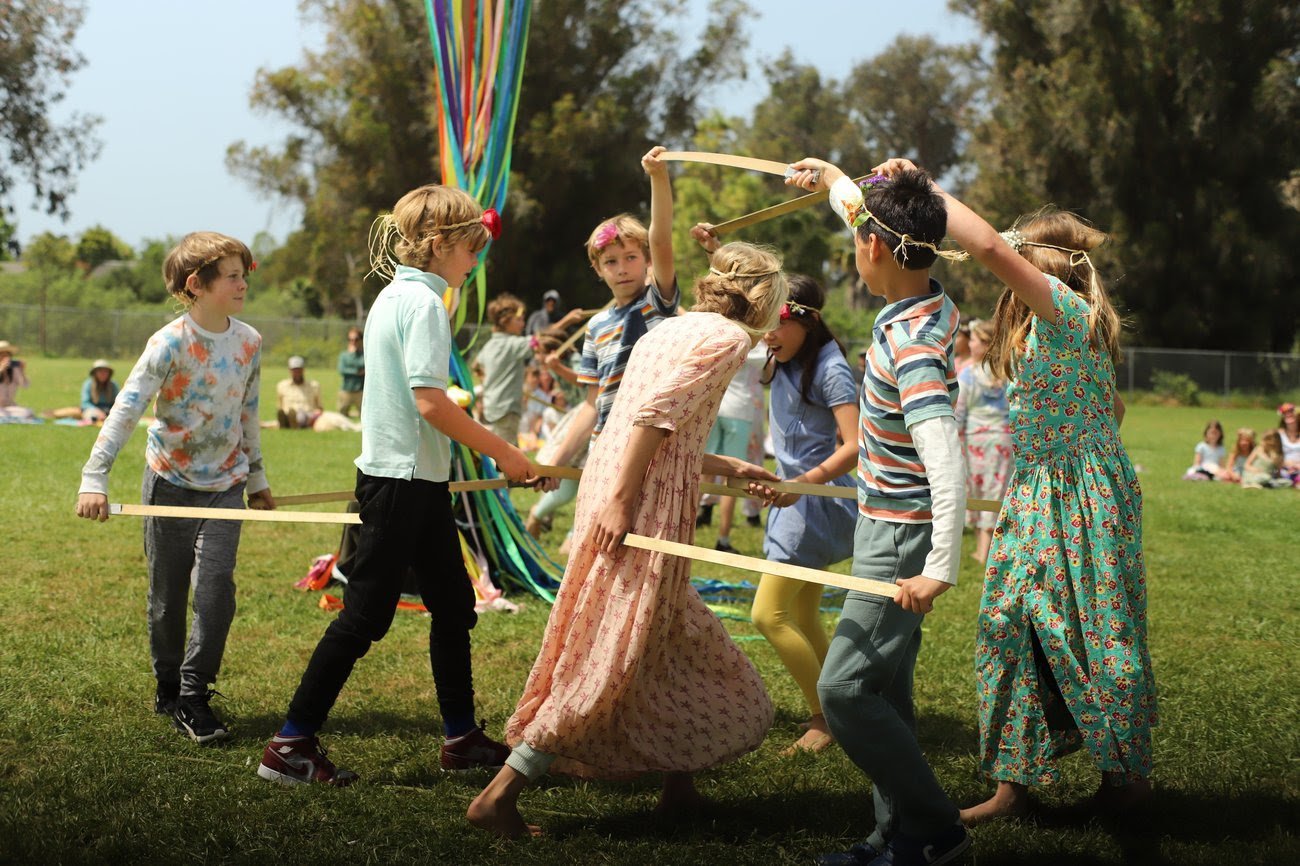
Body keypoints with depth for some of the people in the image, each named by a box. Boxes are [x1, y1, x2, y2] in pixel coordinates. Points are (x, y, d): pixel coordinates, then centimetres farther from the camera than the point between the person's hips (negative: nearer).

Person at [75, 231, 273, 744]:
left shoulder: (249, 342, 0)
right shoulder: (171, 343, -15)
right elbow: (126, 409, -19)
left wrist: (256, 477, 20)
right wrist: (94, 478, -25)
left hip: (226, 483, 3)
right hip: (171, 481, -3)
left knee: (215, 583, -12)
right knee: (168, 594, 6)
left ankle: (194, 696, -4)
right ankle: (168, 688, 26)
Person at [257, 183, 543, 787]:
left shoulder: (392, 297, 14)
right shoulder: (423, 302, -16)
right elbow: (429, 401, -23)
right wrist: (502, 453, -16)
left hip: (417, 481, 10)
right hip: (403, 480, -10)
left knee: (453, 603, 15)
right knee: (365, 617, -5)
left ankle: (461, 736, 23)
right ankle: (290, 746, 0)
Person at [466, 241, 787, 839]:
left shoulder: (671, 329, 22)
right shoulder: (730, 338, -4)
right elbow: (656, 414, -17)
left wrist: (734, 469, 38)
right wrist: (621, 498, -21)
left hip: (610, 484, 9)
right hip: (648, 505, -9)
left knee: (676, 642, 19)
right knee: (617, 656, -6)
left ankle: (679, 785, 26)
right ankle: (500, 795, -7)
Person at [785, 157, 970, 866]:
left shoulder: (911, 345, -27)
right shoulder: (929, 303, 1)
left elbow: (947, 466, -35)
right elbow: (871, 215, 23)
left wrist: (941, 570, -38)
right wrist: (831, 178, 38)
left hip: (898, 544, -10)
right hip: (889, 532, 10)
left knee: (845, 689, -10)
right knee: (883, 690, 13)